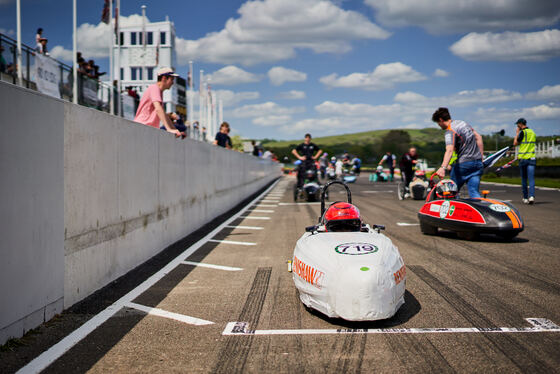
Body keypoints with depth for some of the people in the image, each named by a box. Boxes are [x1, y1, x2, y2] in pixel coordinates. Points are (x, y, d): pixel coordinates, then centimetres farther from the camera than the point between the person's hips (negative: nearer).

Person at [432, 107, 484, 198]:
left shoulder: (450, 131, -13)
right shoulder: (463, 123, 13)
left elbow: (449, 150, -31)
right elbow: (478, 137, 18)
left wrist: (443, 168, -44)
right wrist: (480, 156, 22)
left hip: (464, 163, -7)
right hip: (478, 162, 7)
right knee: (474, 191, 2)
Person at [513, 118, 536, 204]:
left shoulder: (522, 132, -8)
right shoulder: (533, 132, 12)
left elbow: (515, 143, -6)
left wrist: (517, 133, 3)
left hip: (523, 158, -3)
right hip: (532, 158, 3)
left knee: (524, 179, 9)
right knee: (531, 179, -5)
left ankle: (525, 198, 14)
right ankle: (531, 196, -22)